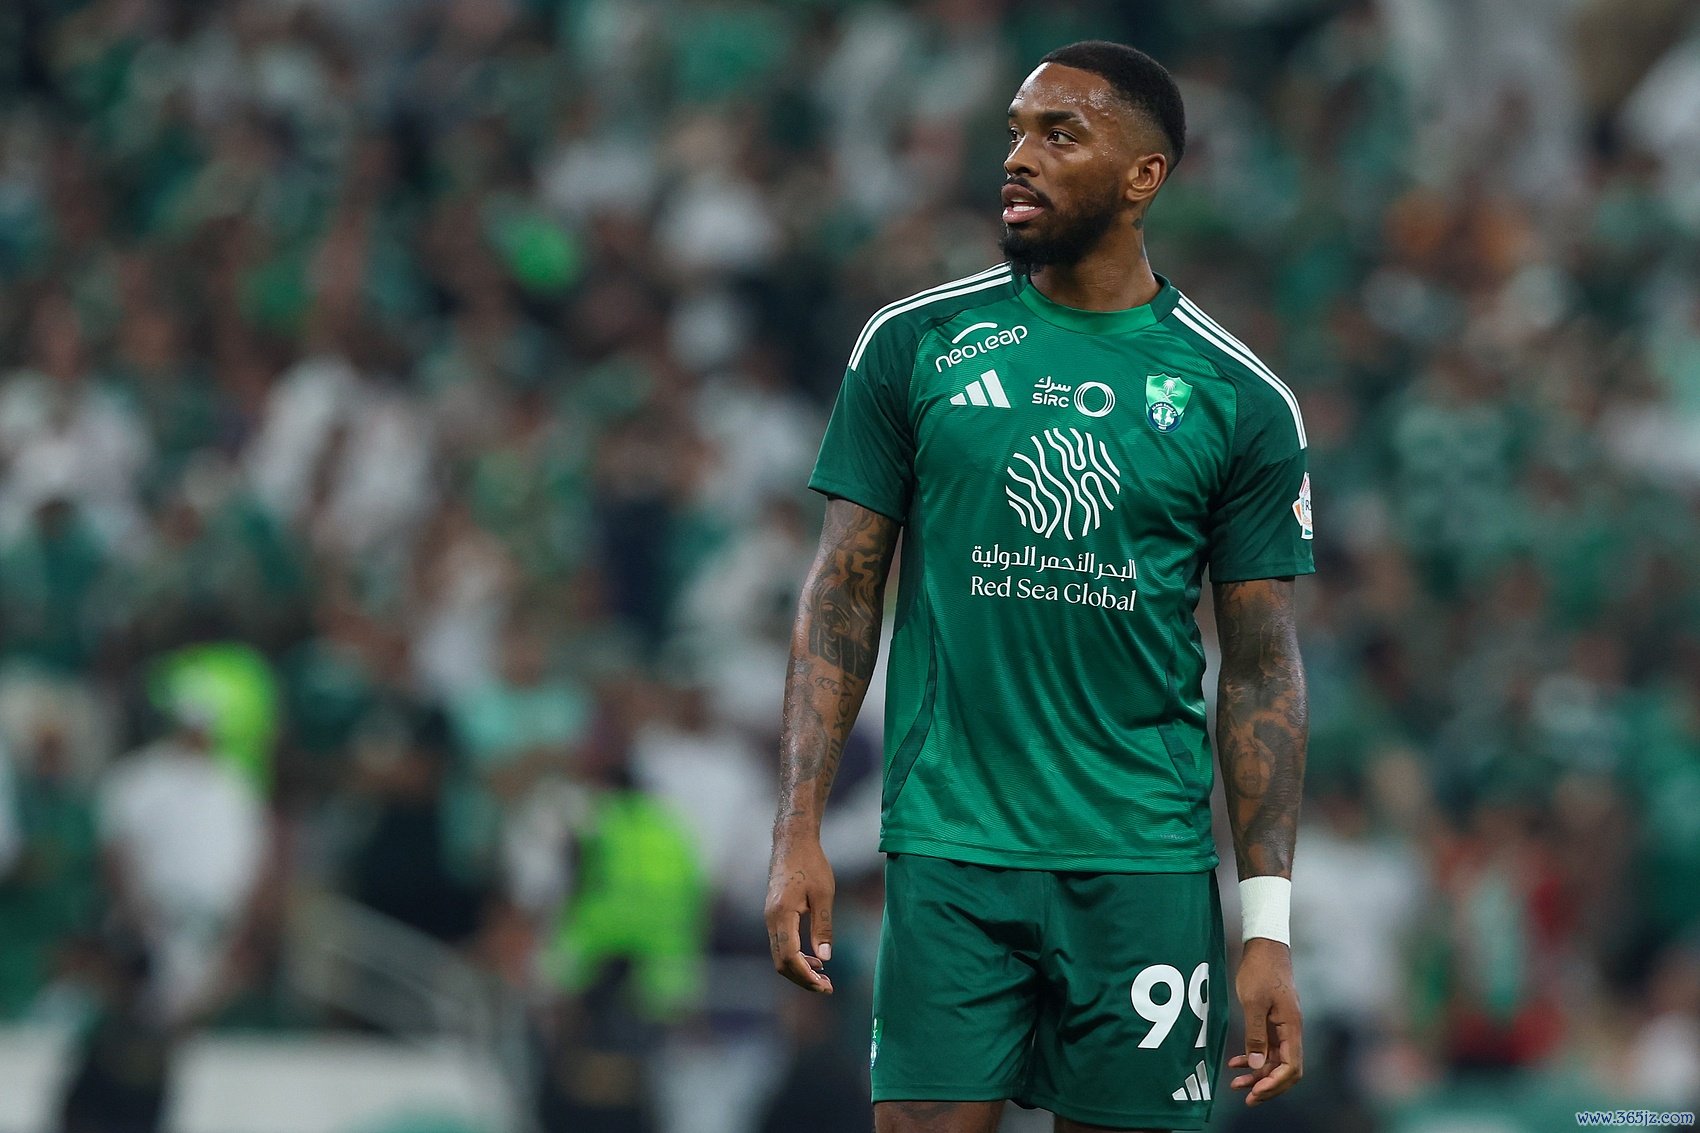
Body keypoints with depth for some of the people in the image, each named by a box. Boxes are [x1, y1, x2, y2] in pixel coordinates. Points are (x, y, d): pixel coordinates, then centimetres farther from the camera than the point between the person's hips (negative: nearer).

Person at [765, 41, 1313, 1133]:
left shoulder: (1241, 401, 3)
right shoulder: (916, 344, 5)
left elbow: (1262, 671, 4)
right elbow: (843, 594, 6)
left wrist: (1270, 928, -2)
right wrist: (799, 830, -4)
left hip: (1145, 868, 0)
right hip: (950, 853, 0)